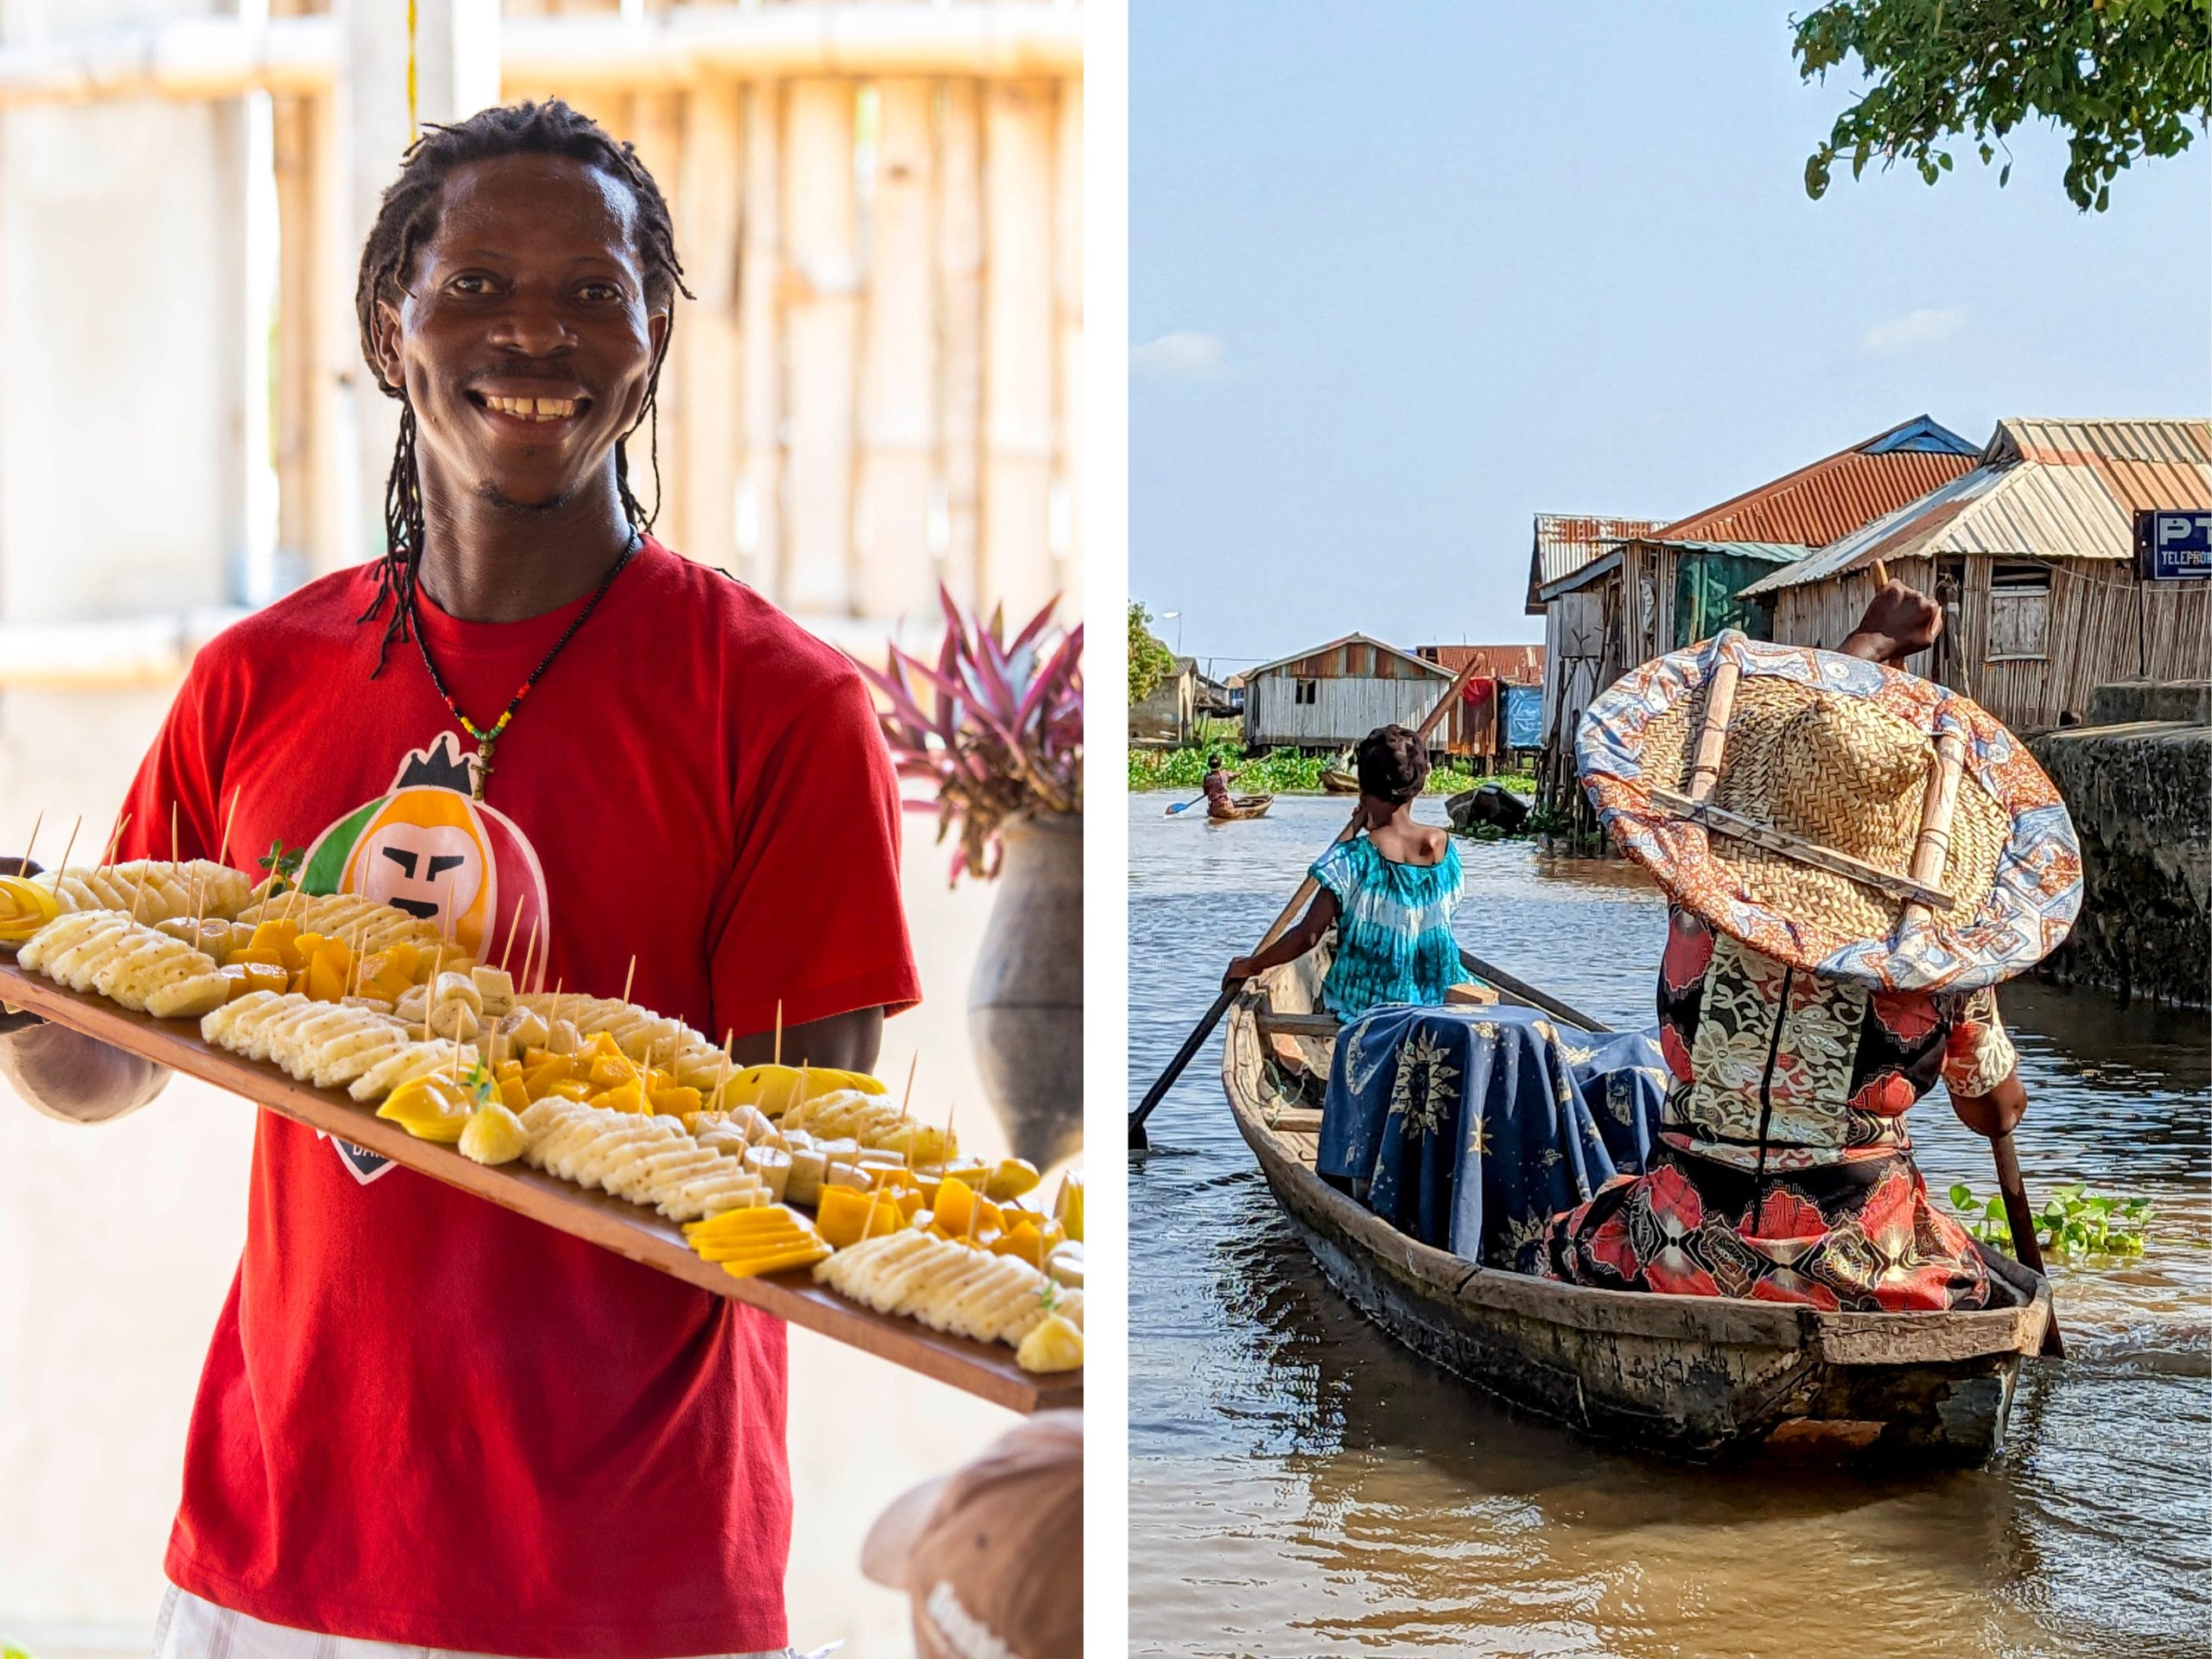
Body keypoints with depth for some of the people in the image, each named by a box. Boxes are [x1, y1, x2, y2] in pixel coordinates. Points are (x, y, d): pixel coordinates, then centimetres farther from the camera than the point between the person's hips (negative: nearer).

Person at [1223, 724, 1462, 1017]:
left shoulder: (1351, 859, -17)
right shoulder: (1443, 846, -5)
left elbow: (1308, 936, -15)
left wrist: (1250, 966, -2)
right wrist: (1377, 829, 17)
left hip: (1364, 1006, -4)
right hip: (1438, 999, 4)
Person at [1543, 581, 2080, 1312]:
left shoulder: (1705, 898, -9)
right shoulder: (1944, 956, -11)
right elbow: (1996, 1112, 9)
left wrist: (1872, 644, 26)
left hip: (1685, 1253, 0)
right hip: (1863, 1272, 1)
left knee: (1567, 1245, 30)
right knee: (1965, 1275, 33)